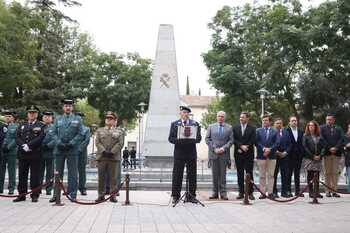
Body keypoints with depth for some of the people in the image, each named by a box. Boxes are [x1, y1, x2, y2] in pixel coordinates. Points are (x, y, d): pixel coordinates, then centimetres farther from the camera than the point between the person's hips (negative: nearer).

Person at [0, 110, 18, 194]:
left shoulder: (16, 127, 4)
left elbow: (16, 139, -5)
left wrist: (8, 147, -14)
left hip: (11, 152, -3)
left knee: (11, 171, 1)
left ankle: (11, 188, 6)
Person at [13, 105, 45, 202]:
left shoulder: (41, 126, 4)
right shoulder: (21, 126, 17)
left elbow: (41, 138, -10)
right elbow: (17, 138, 7)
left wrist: (29, 145, -17)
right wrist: (23, 146, -11)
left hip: (35, 155, -4)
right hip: (22, 154, 4)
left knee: (35, 175, -1)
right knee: (22, 175, 8)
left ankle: (35, 195, 8)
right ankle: (21, 195, 17)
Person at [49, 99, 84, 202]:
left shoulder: (77, 119, 6)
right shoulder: (58, 119, 12)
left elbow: (80, 134, 0)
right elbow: (54, 133, 8)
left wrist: (71, 143, -11)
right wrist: (59, 142, -8)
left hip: (72, 149, -2)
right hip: (59, 149, 2)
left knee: (73, 173, 0)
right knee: (58, 172, 7)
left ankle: (73, 194, 6)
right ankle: (56, 194, 14)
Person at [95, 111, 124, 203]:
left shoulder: (119, 131, 10)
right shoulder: (99, 130, 16)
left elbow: (120, 143, 0)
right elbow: (97, 142, 5)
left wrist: (112, 152, -12)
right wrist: (104, 151, -11)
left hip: (114, 157, -2)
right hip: (101, 157, 2)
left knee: (113, 177, 0)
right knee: (101, 177, 3)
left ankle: (113, 195, 5)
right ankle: (101, 195, 11)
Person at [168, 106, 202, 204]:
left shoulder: (195, 124, 10)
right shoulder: (174, 124, 8)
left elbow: (198, 138, 4)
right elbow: (170, 138, 2)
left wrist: (191, 139, -15)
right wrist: (178, 140, -16)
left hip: (191, 153, 2)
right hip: (179, 152, -1)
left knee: (192, 175, 5)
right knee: (177, 175, 1)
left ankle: (191, 196, 14)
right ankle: (175, 196, 9)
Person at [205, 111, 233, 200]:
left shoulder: (229, 127, 8)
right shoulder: (211, 126, 10)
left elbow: (231, 140, 3)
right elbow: (207, 139, 4)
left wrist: (224, 148, -11)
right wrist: (214, 148, -8)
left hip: (224, 154, -1)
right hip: (213, 153, 1)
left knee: (223, 174, 1)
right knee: (215, 174, 4)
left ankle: (223, 193, 4)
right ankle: (215, 192, 9)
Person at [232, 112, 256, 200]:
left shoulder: (252, 128, 5)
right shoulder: (235, 128, 10)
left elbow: (252, 141, -4)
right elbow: (234, 140, 1)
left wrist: (244, 148, -12)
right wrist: (241, 146, -13)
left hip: (248, 154, -2)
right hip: (238, 154, 2)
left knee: (249, 173, -2)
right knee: (240, 174, 4)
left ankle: (250, 193, 3)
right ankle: (241, 192, 9)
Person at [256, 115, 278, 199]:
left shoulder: (275, 131, 9)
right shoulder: (258, 131, 9)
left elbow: (276, 143, 0)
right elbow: (257, 142, -1)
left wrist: (269, 149, -14)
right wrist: (264, 149, -14)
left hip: (271, 156, 0)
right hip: (261, 156, 0)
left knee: (271, 175, 3)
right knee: (262, 176, 2)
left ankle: (270, 192, 8)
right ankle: (263, 193, 6)